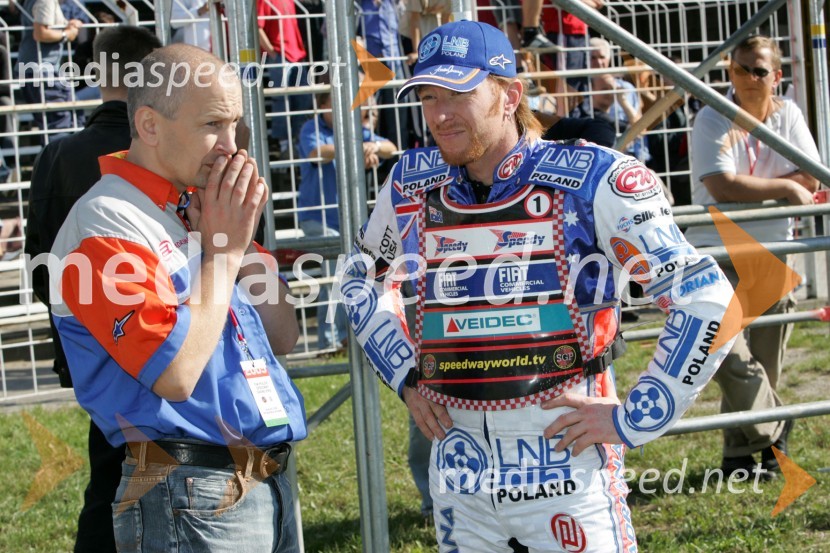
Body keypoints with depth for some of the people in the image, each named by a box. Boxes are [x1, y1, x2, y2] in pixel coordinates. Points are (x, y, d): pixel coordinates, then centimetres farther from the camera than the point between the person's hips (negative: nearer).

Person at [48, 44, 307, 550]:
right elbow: (176, 374, -22)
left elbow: (284, 338, 13)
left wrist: (245, 238, 0)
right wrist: (224, 251, -13)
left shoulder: (199, 207, 11)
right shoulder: (105, 225, -14)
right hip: (194, 499, -8)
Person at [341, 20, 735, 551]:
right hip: (457, 462, 5)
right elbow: (362, 279, 26)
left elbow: (706, 298, -11)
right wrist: (405, 374, 13)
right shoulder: (411, 187, 5)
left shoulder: (591, 181, -10)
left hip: (566, 455, -4)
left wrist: (633, 419, -11)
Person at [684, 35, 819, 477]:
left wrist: (752, 187, -13)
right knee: (725, 348, -17)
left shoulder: (788, 116, 4)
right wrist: (784, 189, -15)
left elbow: (810, 179, -3)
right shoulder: (712, 121, -10)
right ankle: (773, 432, 1)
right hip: (716, 250, -4)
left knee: (764, 361, 7)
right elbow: (723, 185, -23)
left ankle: (741, 451, 20)